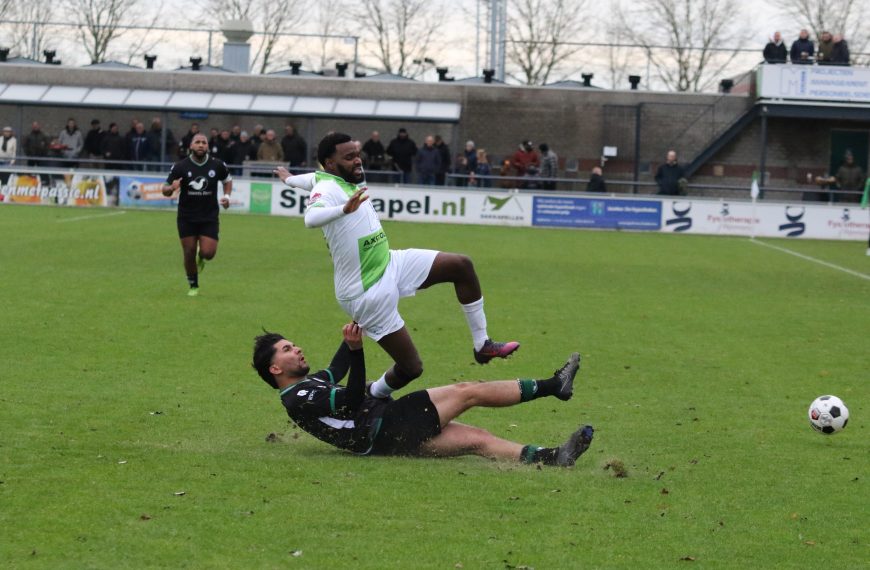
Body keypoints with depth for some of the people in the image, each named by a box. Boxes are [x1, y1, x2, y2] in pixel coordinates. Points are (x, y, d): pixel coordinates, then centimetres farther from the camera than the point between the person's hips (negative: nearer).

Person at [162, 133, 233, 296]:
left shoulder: (217, 165, -4)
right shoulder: (180, 166, -9)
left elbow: (227, 180, 16)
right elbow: (165, 190, -5)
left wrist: (226, 196, -2)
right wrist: (171, 188, -29)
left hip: (209, 218, 0)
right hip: (187, 218, 0)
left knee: (208, 253, -11)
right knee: (189, 254, 2)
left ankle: (201, 258, 28)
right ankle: (193, 287, 23)